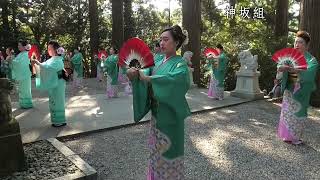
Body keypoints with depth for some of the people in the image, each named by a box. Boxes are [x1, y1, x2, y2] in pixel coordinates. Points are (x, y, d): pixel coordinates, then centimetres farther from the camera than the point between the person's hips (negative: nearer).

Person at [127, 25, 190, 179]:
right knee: (156, 148, 19)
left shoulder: (180, 63, -13)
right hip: (156, 112, 7)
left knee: (168, 149, 6)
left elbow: (175, 79, -34)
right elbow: (146, 73, -8)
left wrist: (147, 78, -38)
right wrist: (135, 73, -30)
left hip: (170, 114, -6)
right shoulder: (158, 60, 7)